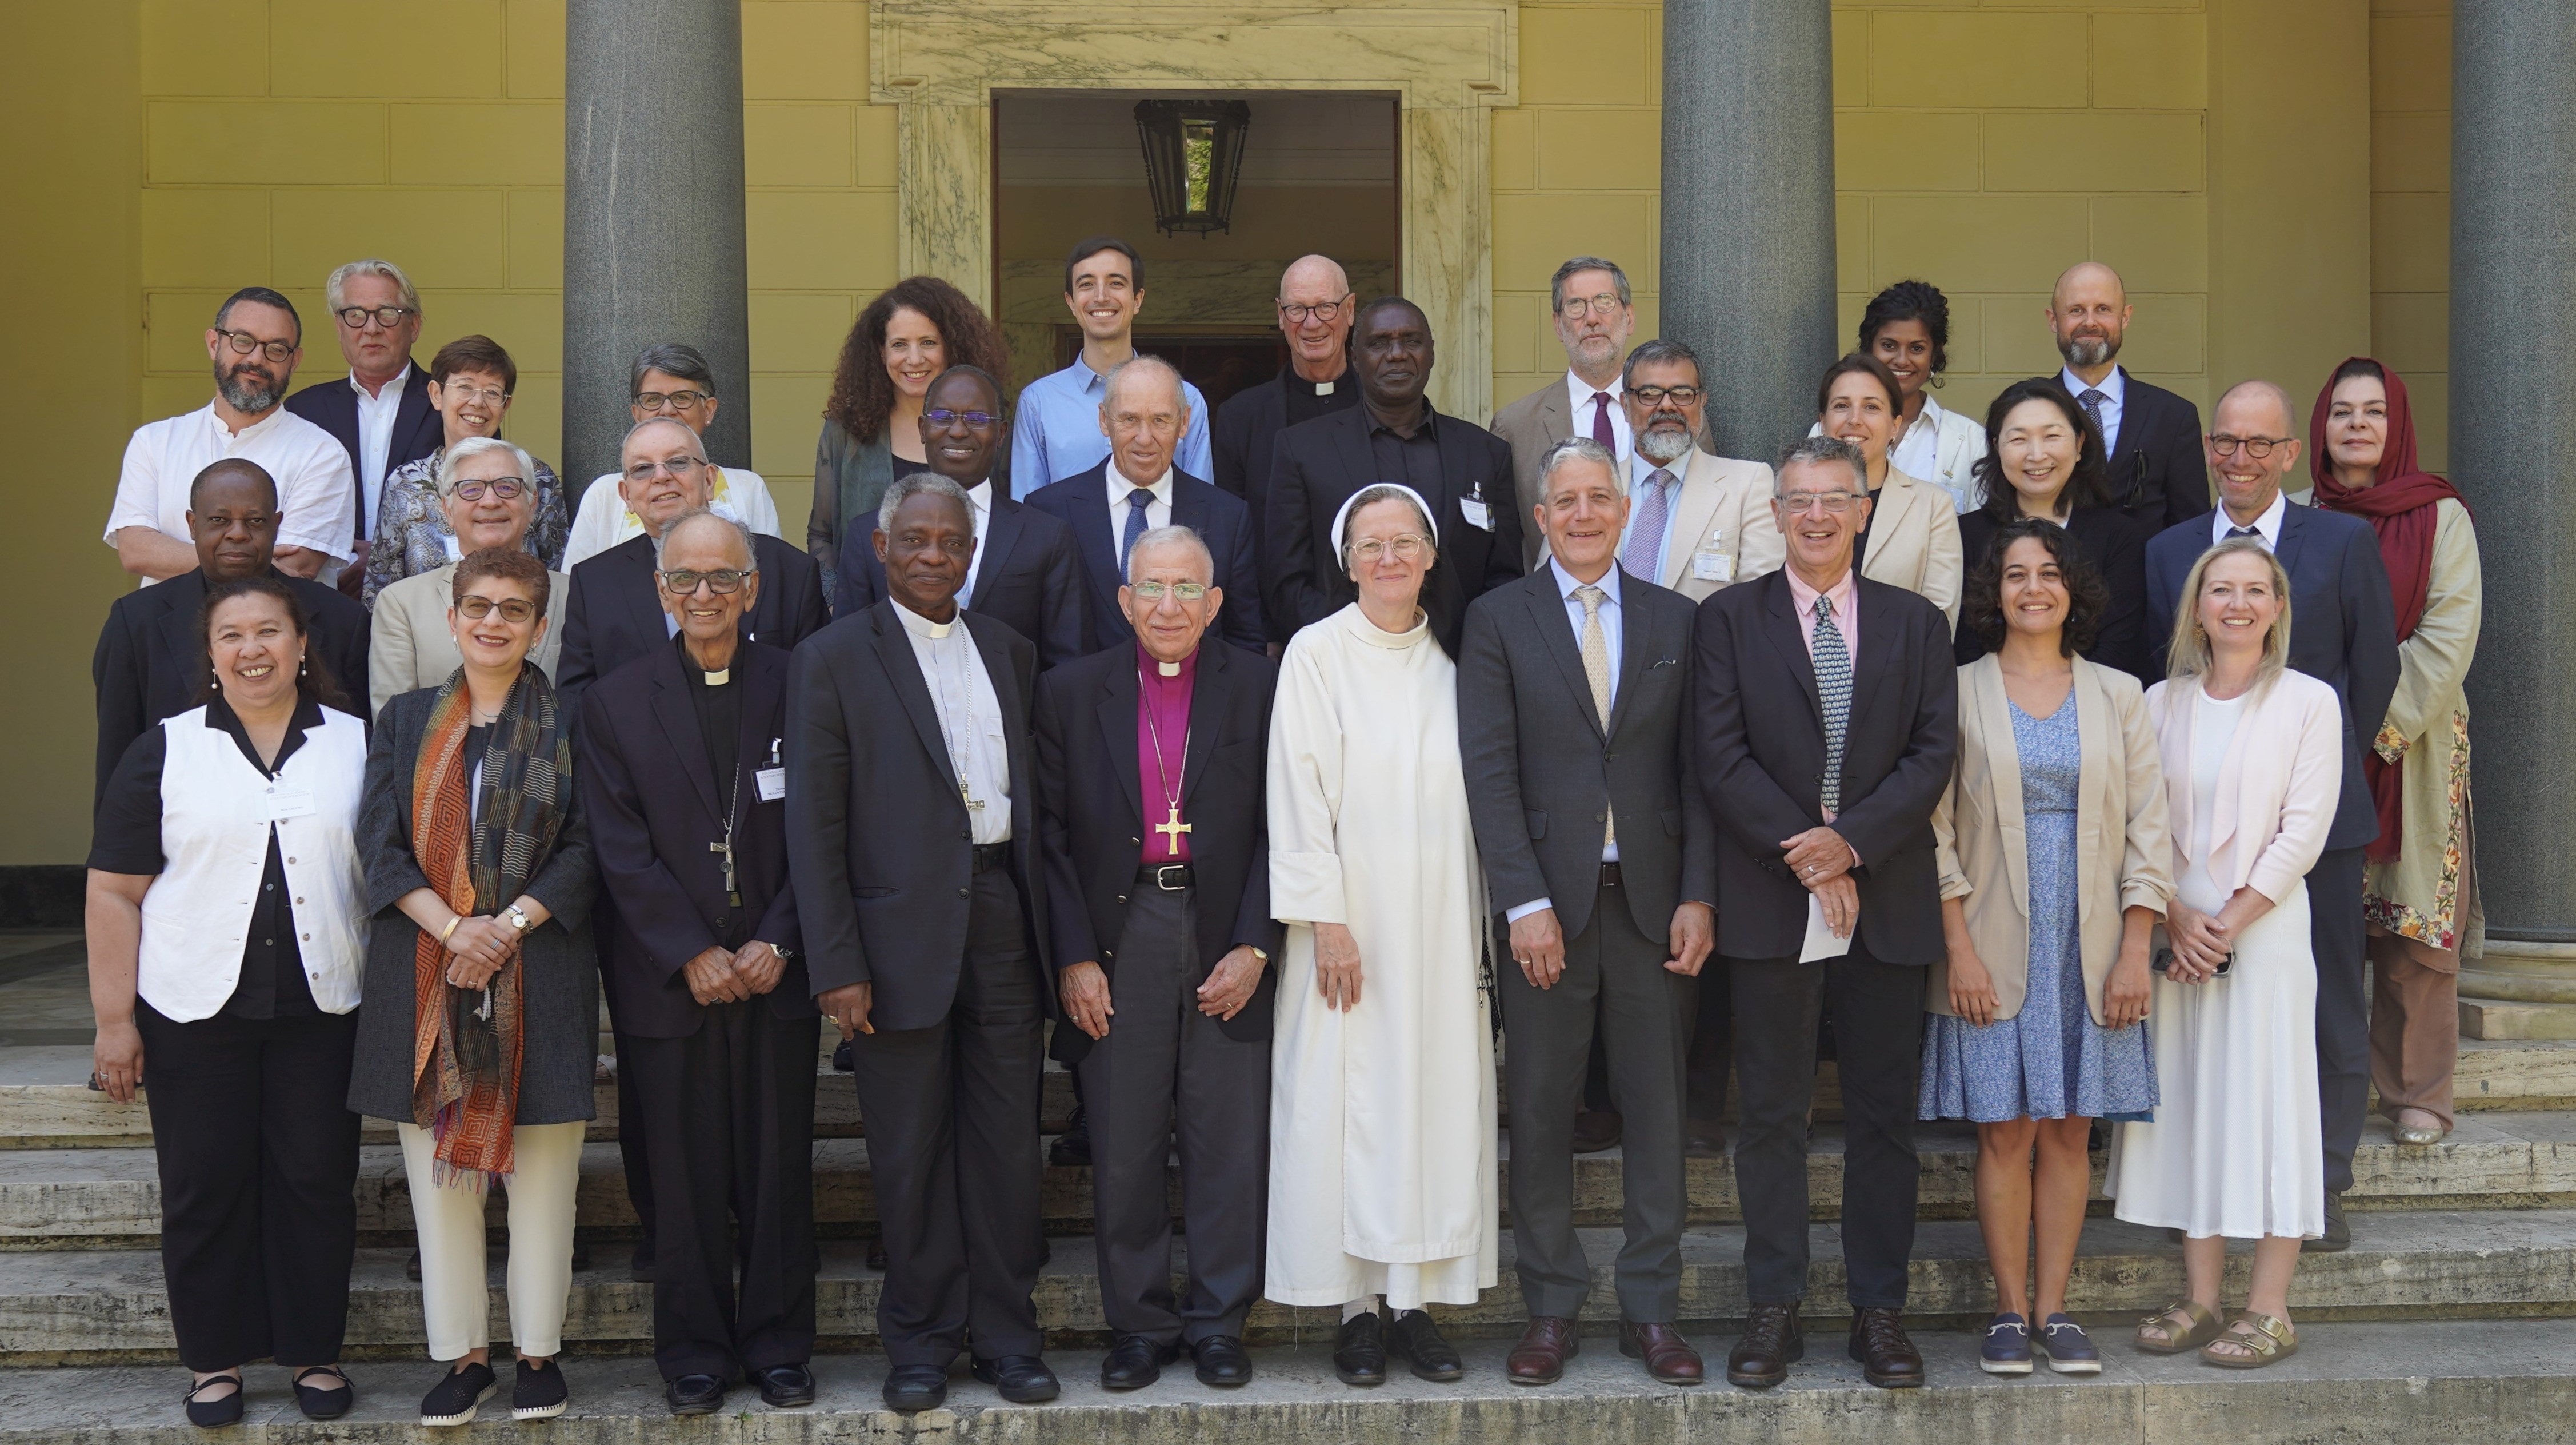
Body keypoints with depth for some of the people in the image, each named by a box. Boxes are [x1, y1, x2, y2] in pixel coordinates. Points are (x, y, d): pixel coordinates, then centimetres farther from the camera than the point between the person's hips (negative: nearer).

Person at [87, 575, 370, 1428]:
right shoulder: (166, 751, 3)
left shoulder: (356, 745, 6)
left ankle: (315, 1351, 19)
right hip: (195, 1010, 0)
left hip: (322, 1008, 1)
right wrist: (113, 1021, -4)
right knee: (205, 1189, 6)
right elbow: (114, 893, 1)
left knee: (317, 1182, 5)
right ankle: (216, 1359, 20)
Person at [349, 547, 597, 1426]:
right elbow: (380, 843, 3)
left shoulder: (568, 725, 5)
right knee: (439, 1170, 4)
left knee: (542, 1171, 1)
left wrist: (509, 924, -13)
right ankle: (463, 1356, 14)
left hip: (538, 971, -2)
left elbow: (585, 848, 0)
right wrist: (452, 928, -12)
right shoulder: (407, 722, 11)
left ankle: (539, 1352, 13)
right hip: (425, 972, 2)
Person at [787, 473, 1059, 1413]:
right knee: (910, 1152, 5)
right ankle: (920, 1343, 19)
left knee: (1008, 1142, 7)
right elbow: (813, 826, -5)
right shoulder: (833, 661, 0)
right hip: (903, 931, -3)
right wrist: (836, 966, -11)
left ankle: (1006, 1334, 20)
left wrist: (1053, 936, 7)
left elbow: (1034, 794, 14)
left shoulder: (1011, 654, 14)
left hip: (1003, 917, 4)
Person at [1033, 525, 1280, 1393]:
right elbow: (1050, 834, 3)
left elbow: (1281, 826, 1)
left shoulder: (1259, 688, 3)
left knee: (1229, 1146, 4)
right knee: (1124, 1150, 5)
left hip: (1226, 940, 0)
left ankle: (1218, 1323, 18)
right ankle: (1140, 1324, 18)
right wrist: (1074, 957, -4)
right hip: (1118, 937, 1)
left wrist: (1256, 945, -7)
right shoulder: (1071, 693, 5)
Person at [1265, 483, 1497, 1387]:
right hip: (1350, 920, -3)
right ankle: (1357, 1307, 8)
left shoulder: (1454, 659, 10)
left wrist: (1480, 930, 7)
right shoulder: (1317, 653, -2)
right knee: (1346, 1101, -2)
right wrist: (1326, 920, -12)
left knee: (1438, 1099, 3)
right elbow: (1299, 793, -6)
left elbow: (1476, 795, 12)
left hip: (1441, 926, 4)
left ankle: (1418, 1301, 12)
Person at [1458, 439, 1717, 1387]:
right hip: (1548, 901, -1)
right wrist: (1524, 902, -12)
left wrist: (1699, 897, -2)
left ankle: (1652, 1309, 17)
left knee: (1657, 1108, 6)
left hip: (1654, 899, 2)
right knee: (1539, 1112, 4)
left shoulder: (1674, 621, 9)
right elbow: (1488, 770, -4)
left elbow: (1696, 768, 7)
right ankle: (1552, 1309, 15)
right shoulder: (1498, 620, 3)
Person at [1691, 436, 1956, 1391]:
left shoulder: (1917, 623, 11)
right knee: (1773, 1114, 4)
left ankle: (1879, 1311, 15)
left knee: (1884, 1115, 6)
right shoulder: (1728, 619, 5)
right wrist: (1804, 853, -12)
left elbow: (1935, 751, 1)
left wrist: (1852, 839, -13)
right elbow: (1722, 757, -4)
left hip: (1887, 901, 1)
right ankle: (1774, 1310, 12)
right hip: (1770, 904, -1)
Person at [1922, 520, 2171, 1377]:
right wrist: (1959, 948, -10)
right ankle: (2010, 1310, 9)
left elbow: (2148, 833, 6)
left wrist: (2135, 954, -2)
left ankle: (2055, 1308, 12)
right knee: (2006, 1132, -1)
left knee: (2070, 1131, 4)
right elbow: (1937, 831, -1)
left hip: (2091, 951, 2)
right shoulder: (1960, 694, 2)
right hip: (1995, 951, -2)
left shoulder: (2118, 696, 9)